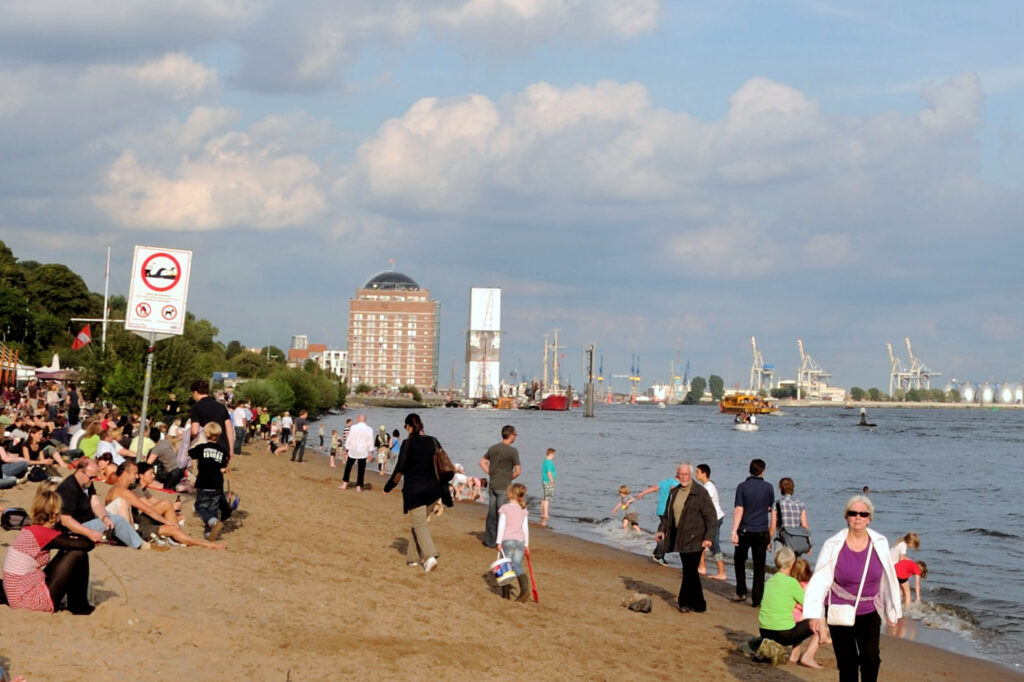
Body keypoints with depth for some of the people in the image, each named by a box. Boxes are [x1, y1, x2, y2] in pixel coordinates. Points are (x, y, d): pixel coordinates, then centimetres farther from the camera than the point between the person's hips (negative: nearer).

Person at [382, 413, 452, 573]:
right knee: (420, 522, 19)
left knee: (420, 525, -1)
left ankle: (430, 556, -18)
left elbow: (400, 470, -9)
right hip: (433, 489, 5)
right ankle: (413, 557, 25)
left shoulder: (408, 444, -11)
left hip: (414, 490, -5)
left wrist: (388, 487, 4)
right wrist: (443, 492, 15)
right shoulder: (433, 442, 3)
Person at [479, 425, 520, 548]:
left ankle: (489, 540, 16)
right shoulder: (513, 451, -12)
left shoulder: (493, 448, 7)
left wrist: (491, 474, 11)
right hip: (504, 487, -6)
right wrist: (509, 479, 3)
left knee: (491, 513, 12)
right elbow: (518, 471, -14)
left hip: (492, 485, 6)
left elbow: (482, 462, 15)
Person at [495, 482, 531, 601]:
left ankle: (506, 592, 11)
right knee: (517, 566, 2)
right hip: (520, 541, 3)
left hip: (507, 540, -3)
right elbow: (525, 528, 10)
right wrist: (526, 544, 15)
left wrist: (499, 542, -4)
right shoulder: (523, 510, 10)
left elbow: (501, 525, -6)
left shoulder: (504, 508, -3)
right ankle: (525, 589, -16)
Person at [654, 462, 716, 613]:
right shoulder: (674, 492, 12)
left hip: (695, 538, -6)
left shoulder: (700, 492, -8)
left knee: (689, 571, -6)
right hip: (680, 538, 6)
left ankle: (685, 602, 5)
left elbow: (711, 516, -8)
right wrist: (662, 529, 7)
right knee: (690, 572, 10)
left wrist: (708, 537, -14)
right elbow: (667, 514, 21)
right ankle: (698, 605, 17)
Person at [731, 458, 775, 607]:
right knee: (759, 567, 4)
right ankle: (756, 600, 3)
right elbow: (771, 508, 8)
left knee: (739, 561, 20)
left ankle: (741, 593, 17)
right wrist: (772, 528, 23)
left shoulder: (742, 487, -6)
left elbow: (739, 510, -12)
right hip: (761, 532, 1)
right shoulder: (768, 487, -1)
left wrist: (734, 531, -14)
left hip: (744, 531, -1)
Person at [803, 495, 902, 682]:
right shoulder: (833, 546, -11)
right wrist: (814, 614, -17)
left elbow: (888, 578, 7)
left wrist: (892, 611, 13)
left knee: (871, 658, -12)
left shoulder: (880, 544, -4)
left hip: (869, 612, 2)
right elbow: (820, 581, -10)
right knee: (847, 663, -1)